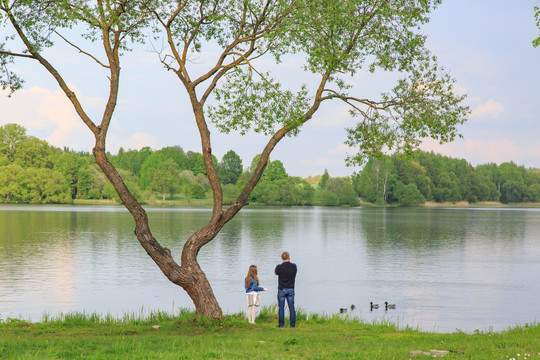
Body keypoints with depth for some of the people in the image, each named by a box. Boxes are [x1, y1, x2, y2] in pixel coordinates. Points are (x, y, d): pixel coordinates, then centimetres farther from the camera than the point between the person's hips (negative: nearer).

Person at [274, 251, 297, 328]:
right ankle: (292, 324, 7)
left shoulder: (279, 267, -14)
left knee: (281, 307, 3)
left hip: (281, 289, -2)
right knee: (292, 307, 6)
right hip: (291, 289, 3)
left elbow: (276, 273, 8)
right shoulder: (294, 266, -5)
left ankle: (281, 324, 3)